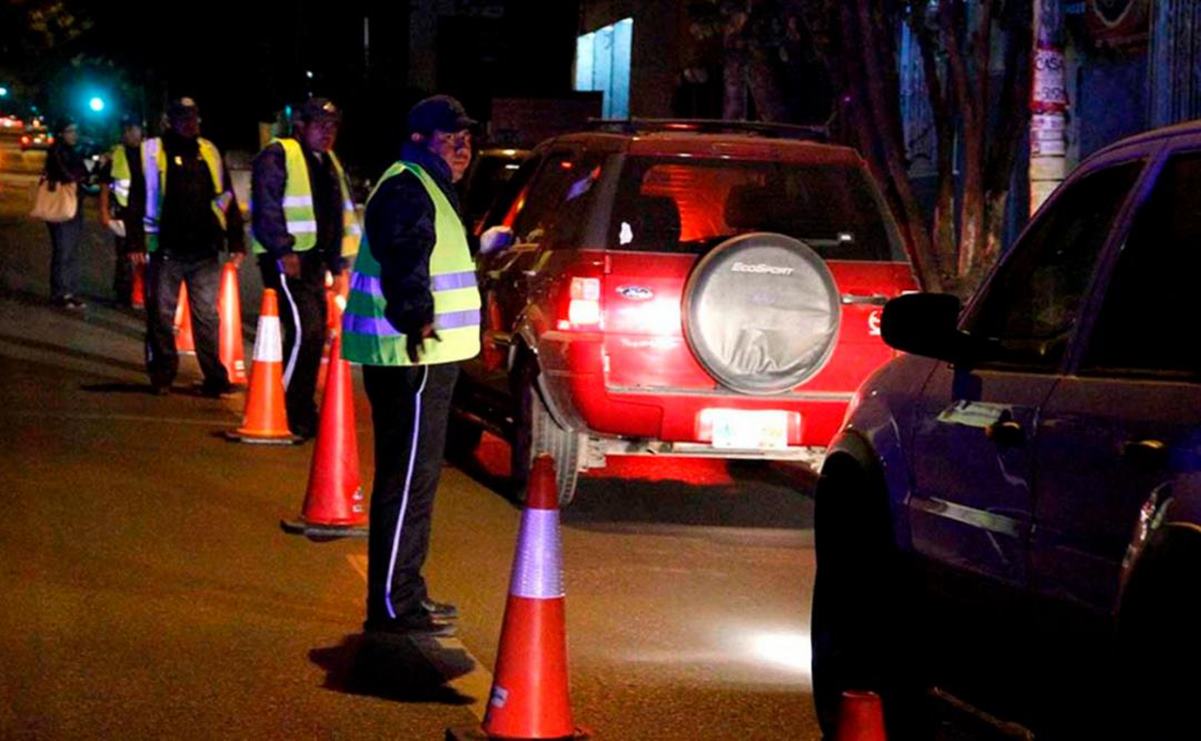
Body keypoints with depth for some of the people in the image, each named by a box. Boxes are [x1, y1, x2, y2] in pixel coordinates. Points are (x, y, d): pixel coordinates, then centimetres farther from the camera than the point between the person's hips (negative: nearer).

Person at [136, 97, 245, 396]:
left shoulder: (209, 153, 12)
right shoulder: (154, 152, 2)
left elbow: (226, 199, 16)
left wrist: (236, 242, 11)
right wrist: (136, 242, -7)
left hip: (204, 251, 2)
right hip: (166, 250, -2)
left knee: (207, 316, 1)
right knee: (161, 316, 4)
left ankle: (215, 377, 1)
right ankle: (162, 375, 14)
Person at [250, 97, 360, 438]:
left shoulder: (331, 164, 20)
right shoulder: (278, 156, -6)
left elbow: (343, 215, 25)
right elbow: (266, 206, -15)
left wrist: (339, 262, 17)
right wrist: (283, 250, -21)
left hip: (315, 259, 9)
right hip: (287, 258, -9)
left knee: (313, 335, 9)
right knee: (304, 329, -18)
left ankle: (302, 414, 17)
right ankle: (281, 410, -12)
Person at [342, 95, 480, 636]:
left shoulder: (428, 188, 20)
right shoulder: (405, 190, -15)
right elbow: (404, 265, -28)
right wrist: (416, 320, -38)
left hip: (426, 353, 11)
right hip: (411, 355, -11)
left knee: (414, 475, 18)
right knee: (408, 478, -10)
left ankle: (406, 593, 29)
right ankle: (393, 606, -7)